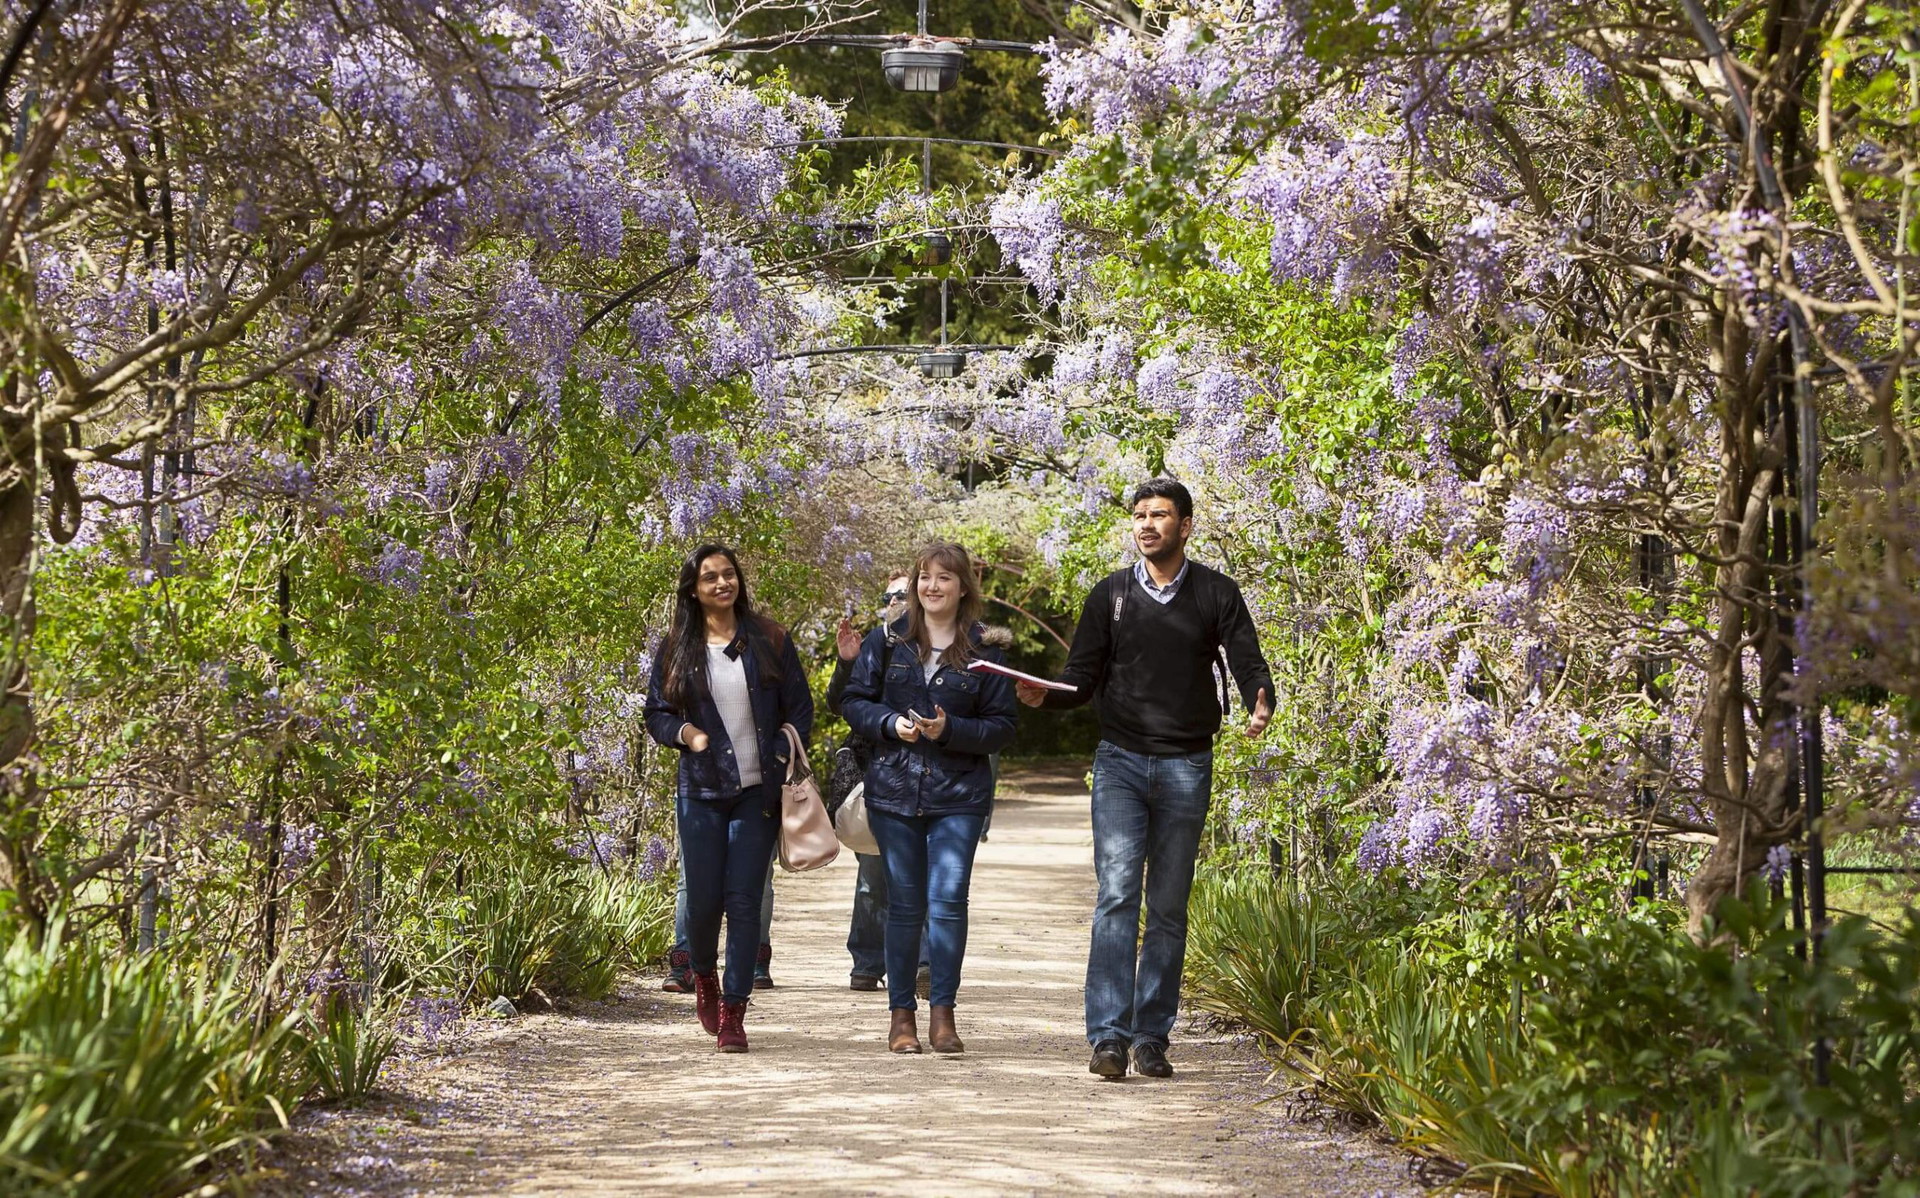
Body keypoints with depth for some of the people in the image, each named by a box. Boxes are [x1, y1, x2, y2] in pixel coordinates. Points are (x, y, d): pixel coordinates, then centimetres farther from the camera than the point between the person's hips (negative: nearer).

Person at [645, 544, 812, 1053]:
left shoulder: (769, 641, 4)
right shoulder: (676, 649, 6)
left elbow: (799, 707, 7)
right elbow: (656, 714, 11)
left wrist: (784, 761, -2)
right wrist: (684, 733, -9)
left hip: (758, 791, -1)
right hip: (701, 790, 1)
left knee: (744, 898, -5)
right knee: (703, 898, 1)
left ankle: (734, 1012, -1)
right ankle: (703, 976, 32)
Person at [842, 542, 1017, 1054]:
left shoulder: (984, 650, 1)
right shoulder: (887, 640, 6)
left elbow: (1003, 725, 2)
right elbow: (855, 701, 8)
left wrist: (951, 730, -14)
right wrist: (891, 723, -10)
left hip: (958, 796, -1)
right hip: (894, 792, 2)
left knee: (948, 899, -12)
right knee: (904, 905, 6)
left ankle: (942, 1013, -4)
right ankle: (902, 1015, 14)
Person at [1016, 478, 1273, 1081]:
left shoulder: (1216, 594, 6)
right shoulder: (1110, 595, 8)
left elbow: (1247, 661, 0)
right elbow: (1083, 677, 9)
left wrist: (1260, 704, -22)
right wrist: (1044, 695, -12)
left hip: (1186, 767, 0)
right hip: (1121, 761, 0)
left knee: (1169, 909, 5)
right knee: (1116, 896, -13)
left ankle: (1152, 1037, 10)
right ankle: (1109, 1036, -17)